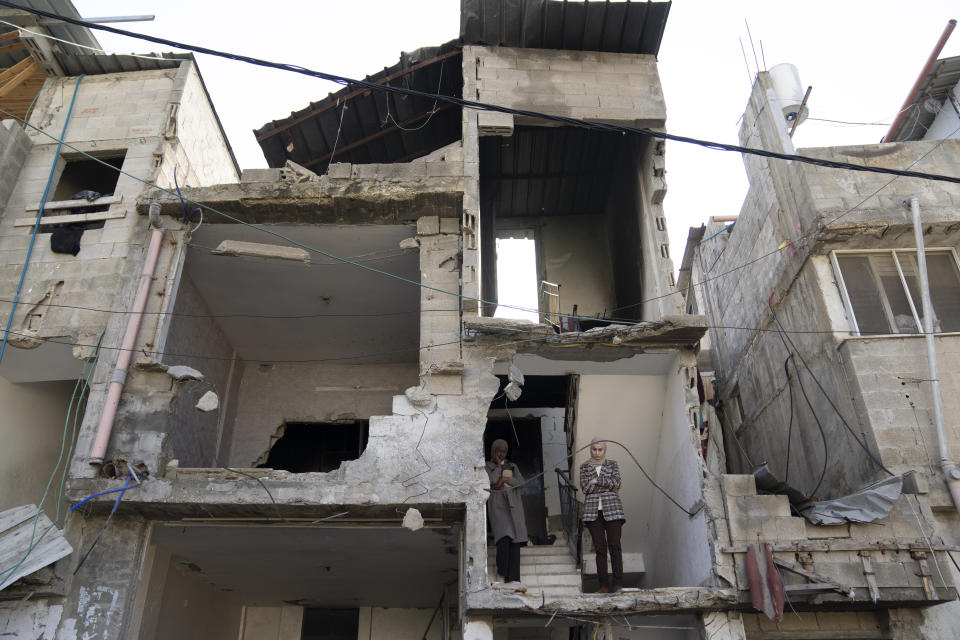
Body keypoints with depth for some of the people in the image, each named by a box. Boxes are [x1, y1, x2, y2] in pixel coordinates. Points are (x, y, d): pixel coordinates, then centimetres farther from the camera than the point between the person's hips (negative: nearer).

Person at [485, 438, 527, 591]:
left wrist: (505, 479, -6)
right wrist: (498, 465, 3)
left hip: (513, 504, 3)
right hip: (497, 504, -3)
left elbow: (520, 481, 6)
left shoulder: (512, 466, 22)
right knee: (504, 537, -21)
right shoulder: (487, 466, 11)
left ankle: (513, 579, -14)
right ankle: (501, 570, -1)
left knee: (515, 540, -11)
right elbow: (492, 481, -7)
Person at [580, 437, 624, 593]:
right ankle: (604, 585, 1)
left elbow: (616, 482, -5)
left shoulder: (612, 464, 11)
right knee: (600, 548, 0)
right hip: (593, 510, 1)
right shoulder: (584, 467, 13)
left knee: (614, 545, -8)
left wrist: (596, 481, -7)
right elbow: (585, 488, -1)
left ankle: (618, 584, -6)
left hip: (611, 509, -1)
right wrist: (608, 486, -4)